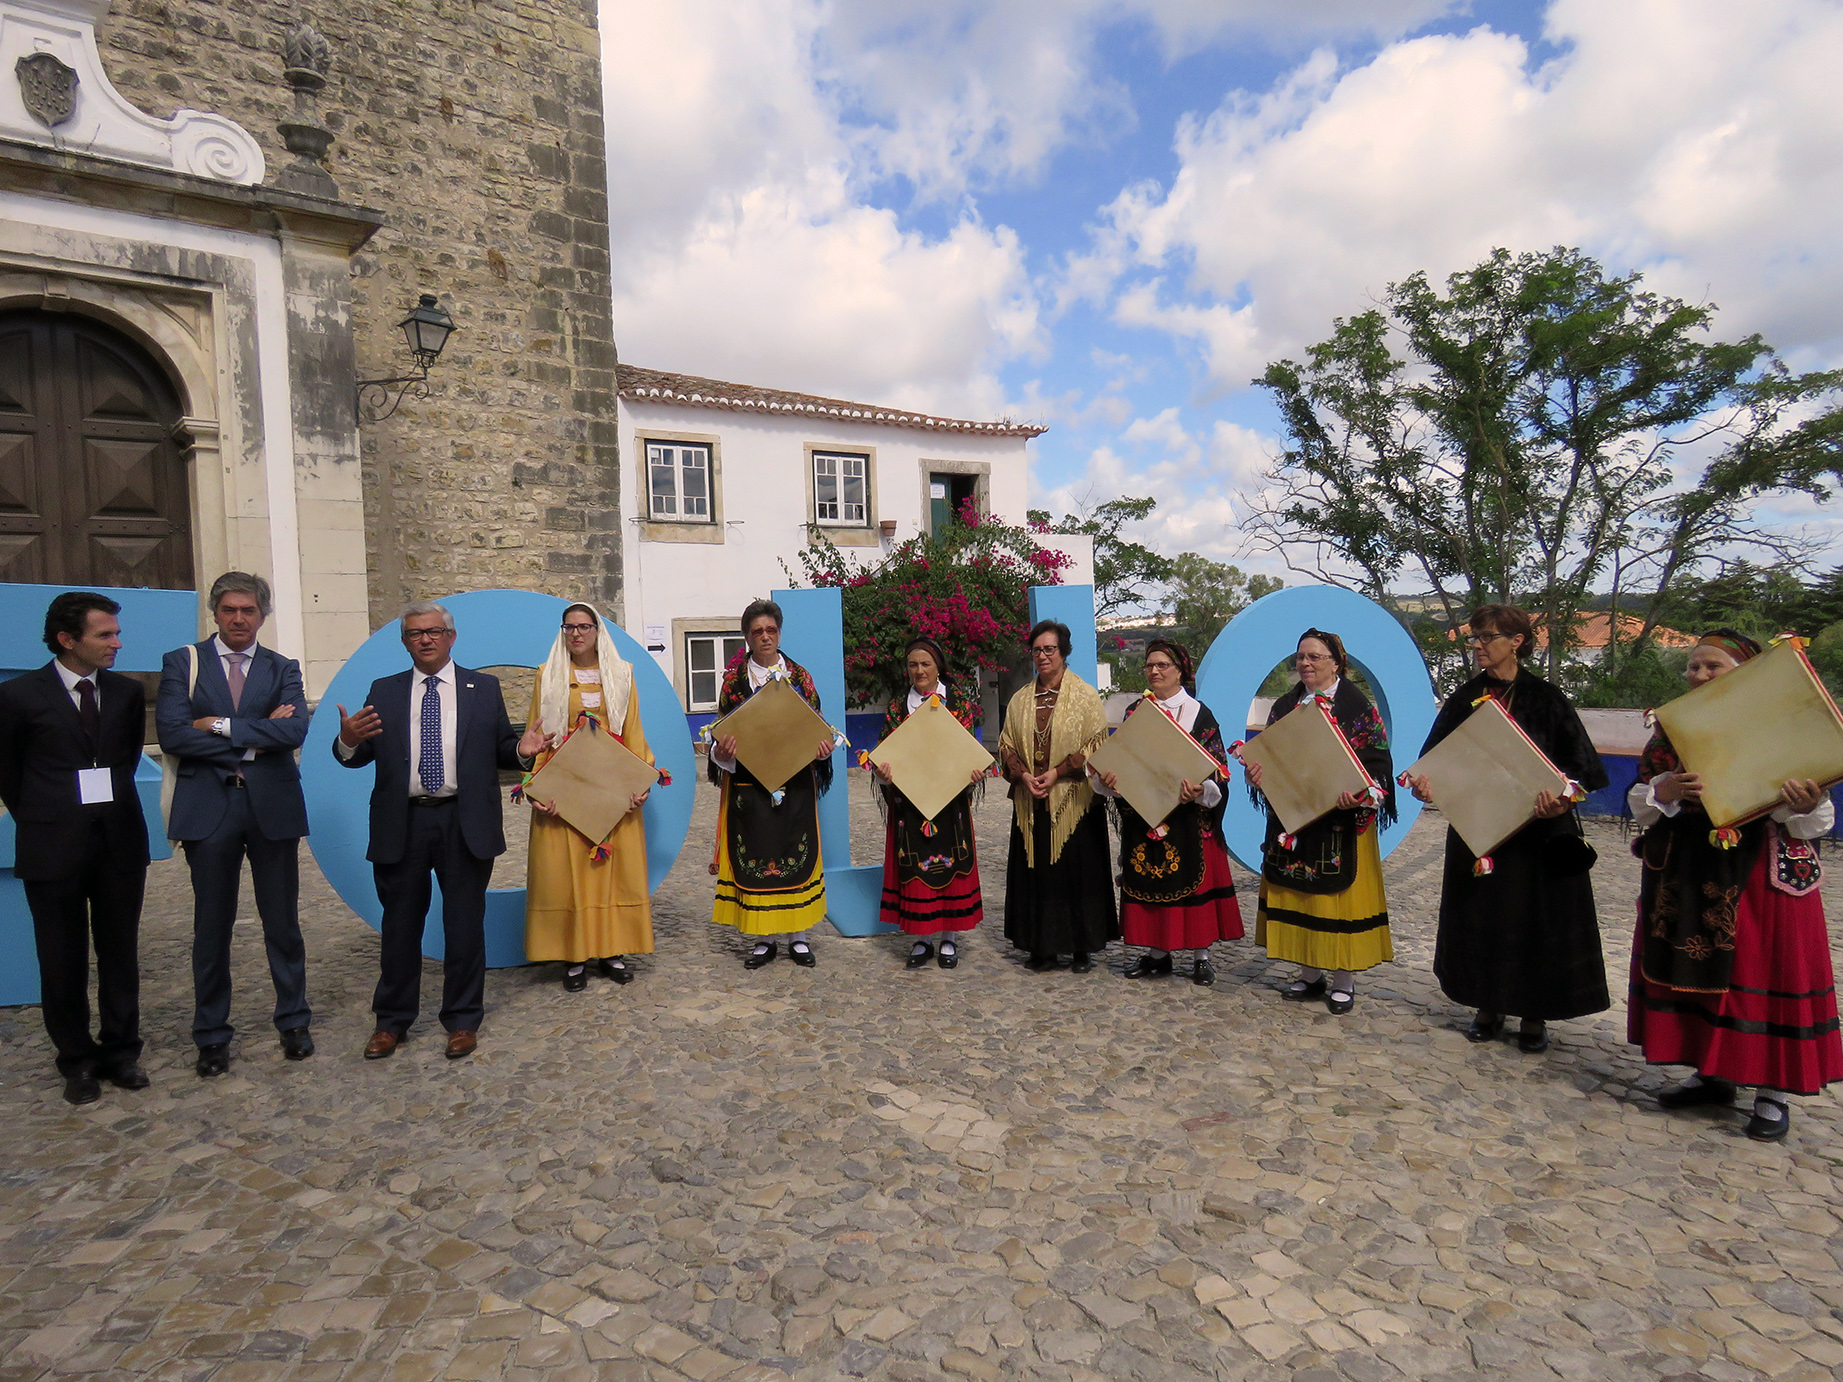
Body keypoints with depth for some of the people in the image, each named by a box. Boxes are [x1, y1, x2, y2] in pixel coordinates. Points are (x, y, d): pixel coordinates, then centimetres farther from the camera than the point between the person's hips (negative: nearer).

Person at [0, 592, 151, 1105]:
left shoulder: (127, 691, 5)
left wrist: (112, 805, 13)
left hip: (120, 841, 3)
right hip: (54, 847, -2)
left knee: (121, 955, 9)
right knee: (63, 962, 7)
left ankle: (120, 1052, 22)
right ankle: (77, 1062, 21)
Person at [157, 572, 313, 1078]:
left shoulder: (283, 669, 7)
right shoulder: (182, 663, 4)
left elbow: (294, 730, -11)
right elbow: (172, 734, -10)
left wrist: (221, 726, -14)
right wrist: (254, 738, -11)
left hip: (272, 806, 1)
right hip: (208, 808, -1)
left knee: (283, 922, 9)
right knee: (211, 927, 8)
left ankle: (294, 1022, 24)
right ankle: (211, 1035, 22)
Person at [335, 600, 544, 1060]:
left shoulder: (484, 688, 8)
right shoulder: (383, 692, 9)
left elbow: (501, 750, 7)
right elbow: (357, 757, 5)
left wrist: (522, 750, -15)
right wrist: (348, 741, -18)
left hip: (465, 825, -1)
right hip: (402, 826, 1)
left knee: (465, 925, 7)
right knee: (400, 926, 11)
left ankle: (463, 1020, 20)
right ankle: (392, 1021, 26)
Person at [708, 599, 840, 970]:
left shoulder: (800, 676, 7)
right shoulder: (733, 679, 5)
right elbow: (723, 731, 5)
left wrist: (825, 744, -13)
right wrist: (723, 749, -17)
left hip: (795, 782, 1)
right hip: (749, 783, 0)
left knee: (796, 852, 4)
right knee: (754, 855, 2)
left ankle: (798, 935, 16)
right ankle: (765, 938, 15)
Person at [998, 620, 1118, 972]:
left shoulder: (1085, 696, 0)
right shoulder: (1021, 699, 12)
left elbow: (1096, 744, -6)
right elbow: (1006, 744, 10)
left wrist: (1057, 772, -15)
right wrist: (1023, 774, -8)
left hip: (1073, 800, -4)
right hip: (1031, 803, 4)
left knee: (1078, 870, 0)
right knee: (1034, 872, 5)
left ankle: (1081, 948, 12)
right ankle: (1041, 947, 15)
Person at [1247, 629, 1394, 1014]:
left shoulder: (1357, 707, -5)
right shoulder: (1285, 706, 11)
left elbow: (1377, 764, -9)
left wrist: (1358, 795, -26)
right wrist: (1256, 773, -8)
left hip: (1340, 823, -5)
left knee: (1339, 895, 1)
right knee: (1297, 895, 9)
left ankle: (1343, 979, 16)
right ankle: (1310, 974, 23)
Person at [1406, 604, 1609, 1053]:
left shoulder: (1545, 699, -5)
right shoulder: (1465, 698, 5)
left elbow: (1580, 764, -7)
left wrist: (1562, 799, -26)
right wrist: (1424, 782, -16)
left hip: (1535, 833, -3)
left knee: (1534, 917, 4)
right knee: (1479, 917, 9)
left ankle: (1534, 1016, 19)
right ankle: (1488, 1006, 24)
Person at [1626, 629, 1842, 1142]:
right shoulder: (1674, 728, 8)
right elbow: (1640, 804, 7)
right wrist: (1664, 791, -15)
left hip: (1761, 873, -4)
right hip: (1685, 872, 4)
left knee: (1764, 970, 0)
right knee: (1692, 968, 9)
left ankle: (1773, 1092, 14)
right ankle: (1712, 1074, 25)